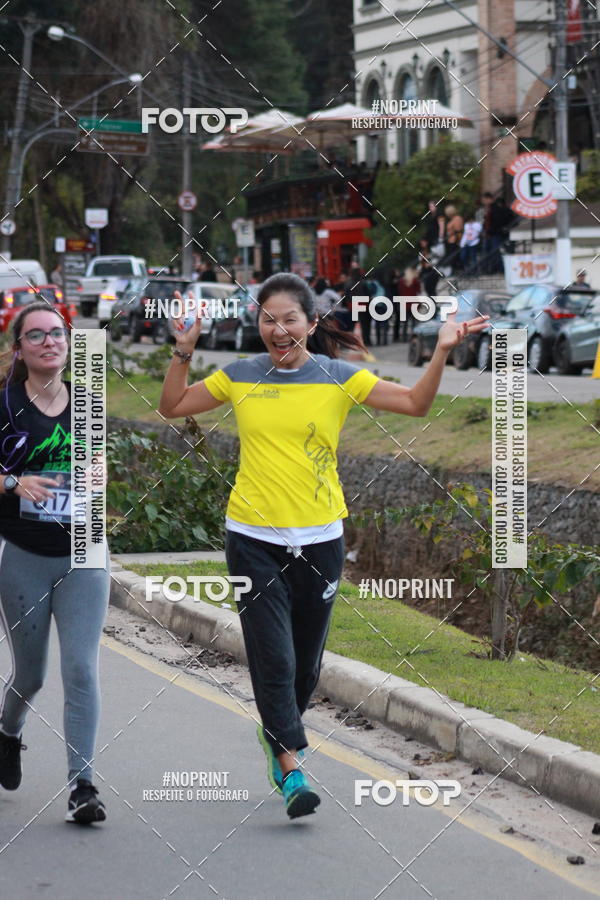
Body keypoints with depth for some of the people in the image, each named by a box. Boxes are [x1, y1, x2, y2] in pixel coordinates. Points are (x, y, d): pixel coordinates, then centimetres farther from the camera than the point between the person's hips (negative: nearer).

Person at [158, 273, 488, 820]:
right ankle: (290, 768, -4)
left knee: (306, 658, 12)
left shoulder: (338, 378, -1)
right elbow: (173, 407, 13)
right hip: (253, 538, 0)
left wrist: (442, 352, -17)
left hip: (318, 538, 1)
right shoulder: (240, 377, 3)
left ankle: (280, 731, 39)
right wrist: (184, 353, -1)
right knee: (273, 657, -9)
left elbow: (416, 403, -4)